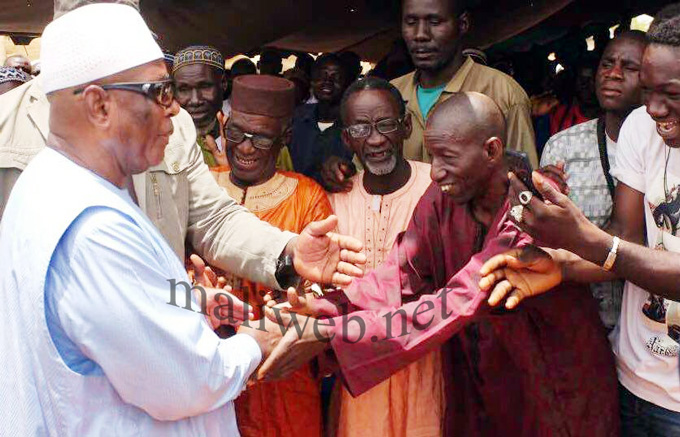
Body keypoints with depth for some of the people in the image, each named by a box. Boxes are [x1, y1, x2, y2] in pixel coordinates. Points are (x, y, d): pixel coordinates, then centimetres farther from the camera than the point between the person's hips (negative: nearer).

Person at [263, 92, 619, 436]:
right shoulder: (443, 198, -7)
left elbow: (459, 304, -35)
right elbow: (399, 276, -13)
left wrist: (328, 335, -39)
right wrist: (324, 308, -31)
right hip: (476, 387, 4)